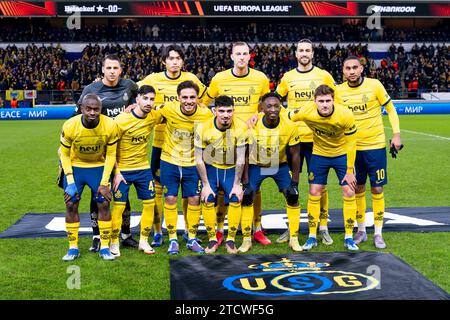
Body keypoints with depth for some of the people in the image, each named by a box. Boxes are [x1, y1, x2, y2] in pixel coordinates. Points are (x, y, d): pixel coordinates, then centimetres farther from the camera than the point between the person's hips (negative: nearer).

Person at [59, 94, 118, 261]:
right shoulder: (70, 126, -24)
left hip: (99, 167, 0)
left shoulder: (110, 125, -24)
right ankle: (73, 248, 9)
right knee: (71, 205, -4)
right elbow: (64, 154, -9)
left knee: (104, 204, -6)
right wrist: (70, 181, -14)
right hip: (75, 167, 0)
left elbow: (110, 155, -10)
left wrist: (104, 183, -13)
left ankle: (104, 247, 5)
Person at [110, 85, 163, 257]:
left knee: (150, 203, 4)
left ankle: (144, 241, 19)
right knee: (119, 205, -2)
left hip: (143, 168, 4)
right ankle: (114, 242, 14)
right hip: (122, 170, -4)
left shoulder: (154, 116, -6)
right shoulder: (121, 120, -18)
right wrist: (116, 173, -13)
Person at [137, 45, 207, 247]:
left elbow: (203, 100, 17)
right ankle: (157, 232, 11)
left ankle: (188, 230, 23)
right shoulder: (153, 80, -2)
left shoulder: (191, 79, 2)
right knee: (157, 186, 1)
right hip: (161, 142, -1)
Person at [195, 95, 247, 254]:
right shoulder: (203, 128, -21)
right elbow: (199, 159, -12)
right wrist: (206, 185, -12)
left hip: (231, 169, 0)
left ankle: (231, 240, 1)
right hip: (210, 168, 0)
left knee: (235, 199, -14)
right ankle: (212, 239, 2)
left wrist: (237, 184, -11)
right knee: (207, 200, -13)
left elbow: (240, 159, -13)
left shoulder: (241, 127, -20)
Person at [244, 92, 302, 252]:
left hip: (280, 165, 1)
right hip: (256, 165, -1)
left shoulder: (289, 126, -20)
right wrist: (246, 182, -16)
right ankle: (247, 240, 3)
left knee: (292, 197, -9)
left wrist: (294, 182, -10)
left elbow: (295, 155, -9)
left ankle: (294, 239, 5)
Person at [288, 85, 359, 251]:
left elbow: (351, 144, -15)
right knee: (314, 193, 0)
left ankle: (349, 238, 7)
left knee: (349, 193, -5)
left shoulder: (345, 115, -27)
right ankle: (312, 237, 13)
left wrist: (350, 171, -12)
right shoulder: (307, 112, -26)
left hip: (342, 154, -1)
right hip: (319, 154, 1)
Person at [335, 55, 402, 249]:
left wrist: (396, 134, -6)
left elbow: (391, 109, 0)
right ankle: (361, 231, 22)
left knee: (377, 189, 0)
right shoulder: (339, 91, -2)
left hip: (375, 145, -2)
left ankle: (378, 234, 11)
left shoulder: (375, 85, -9)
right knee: (358, 189, 9)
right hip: (353, 147, 2)